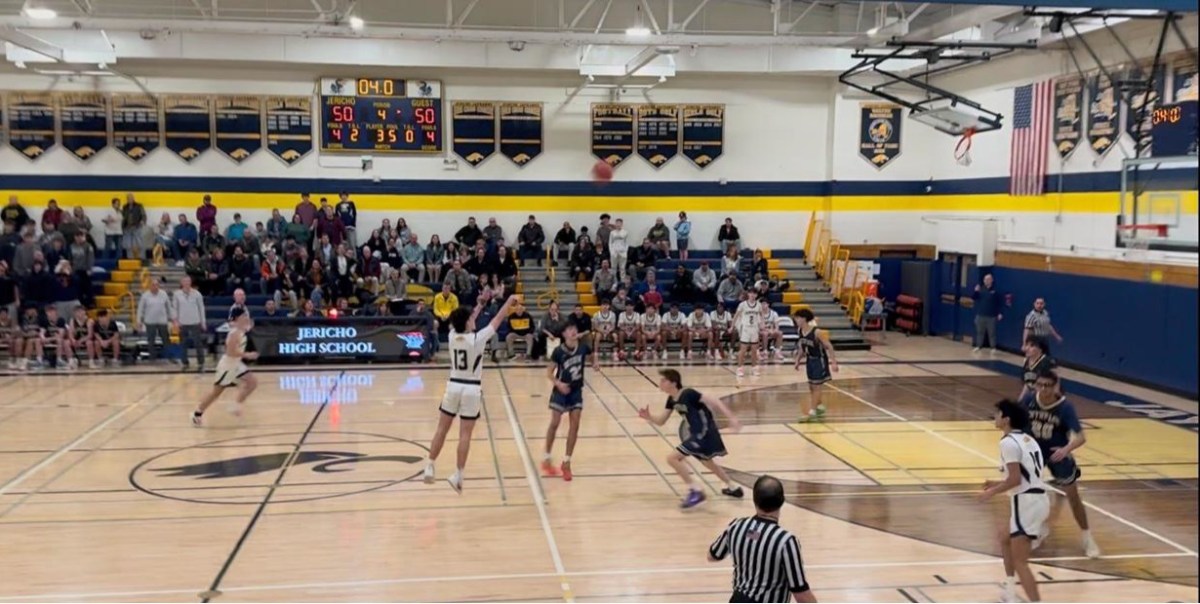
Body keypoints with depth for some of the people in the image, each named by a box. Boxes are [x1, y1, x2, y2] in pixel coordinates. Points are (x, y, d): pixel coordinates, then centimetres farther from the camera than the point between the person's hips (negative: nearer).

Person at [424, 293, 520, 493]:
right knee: (465, 435, 0)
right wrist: (510, 301, 8)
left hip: (453, 386, 4)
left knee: (442, 429, 13)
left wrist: (479, 306, 29)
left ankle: (429, 467, 15)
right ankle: (458, 474, 0)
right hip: (471, 389, -4)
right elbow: (497, 321, -5)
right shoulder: (477, 338, -15)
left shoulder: (452, 335, -3)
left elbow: (464, 322, 18)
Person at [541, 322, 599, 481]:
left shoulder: (583, 347, -8)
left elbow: (592, 355, 16)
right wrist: (558, 383, -29)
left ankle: (566, 462, 10)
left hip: (576, 391, 3)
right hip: (561, 390, -3)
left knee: (575, 425, -1)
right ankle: (547, 458, 16)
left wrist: (595, 363, -6)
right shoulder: (559, 351, -17)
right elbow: (549, 372, -12)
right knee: (555, 423, -2)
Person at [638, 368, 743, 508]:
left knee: (672, 458, -16)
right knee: (706, 462, 32)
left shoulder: (688, 394, -22)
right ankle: (733, 488, 48)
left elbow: (714, 402, -22)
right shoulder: (671, 400, 4)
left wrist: (732, 418, -28)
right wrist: (649, 416, -13)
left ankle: (695, 492, -11)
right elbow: (660, 421, 8)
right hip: (698, 433, 10)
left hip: (704, 433, -10)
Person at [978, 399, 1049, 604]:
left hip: (1026, 502, -10)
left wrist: (993, 492, -4)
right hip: (1037, 499, 10)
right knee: (1005, 537, 29)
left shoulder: (1008, 442, -13)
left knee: (1019, 561, -7)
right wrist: (998, 483, 21)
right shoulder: (1027, 439, 16)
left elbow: (1015, 480, -18)